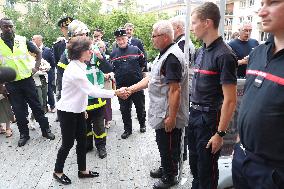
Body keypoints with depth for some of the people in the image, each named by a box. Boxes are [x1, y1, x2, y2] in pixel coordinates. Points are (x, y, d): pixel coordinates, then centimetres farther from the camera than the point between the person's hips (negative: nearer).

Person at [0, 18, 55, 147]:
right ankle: (24, 134, 24)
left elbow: (38, 53, 10)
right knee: (18, 110, 8)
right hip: (11, 83, 1)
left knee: (36, 106, 7)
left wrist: (36, 67, -1)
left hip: (27, 79, 0)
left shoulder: (22, 40, 0)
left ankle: (46, 129, 19)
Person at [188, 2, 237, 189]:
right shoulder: (201, 51, 7)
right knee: (194, 163, 23)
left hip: (210, 119, -8)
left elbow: (230, 100, -19)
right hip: (194, 115, 8)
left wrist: (220, 133, -18)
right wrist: (193, 111, 13)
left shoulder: (224, 55, -18)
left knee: (207, 169, 11)